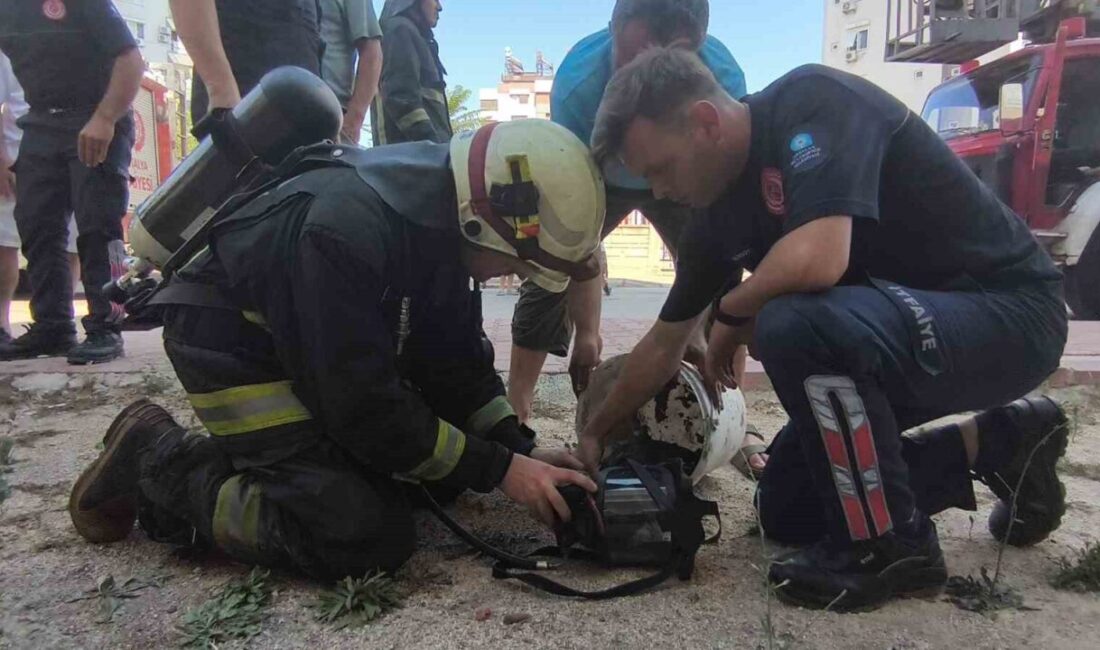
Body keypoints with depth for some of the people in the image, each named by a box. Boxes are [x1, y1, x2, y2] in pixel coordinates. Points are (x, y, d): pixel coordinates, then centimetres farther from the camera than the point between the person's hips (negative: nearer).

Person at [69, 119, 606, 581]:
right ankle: (161, 464, -1)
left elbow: (455, 358, 1)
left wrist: (520, 448, -9)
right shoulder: (350, 229, -34)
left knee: (442, 475, 8)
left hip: (316, 350, 9)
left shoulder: (443, 212, -7)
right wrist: (499, 468, -23)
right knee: (368, 539, -19)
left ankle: (232, 458, 14)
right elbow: (363, 406, -29)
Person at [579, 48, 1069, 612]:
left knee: (793, 324, -36)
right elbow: (665, 343, 11)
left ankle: (889, 544, -12)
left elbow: (817, 259, -39)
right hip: (898, 328, 8)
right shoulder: (718, 218, 0)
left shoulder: (812, 101, -22)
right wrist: (596, 433, 19)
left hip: (1010, 313, -8)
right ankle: (993, 443, 19)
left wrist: (731, 312, -18)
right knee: (785, 511, 10)